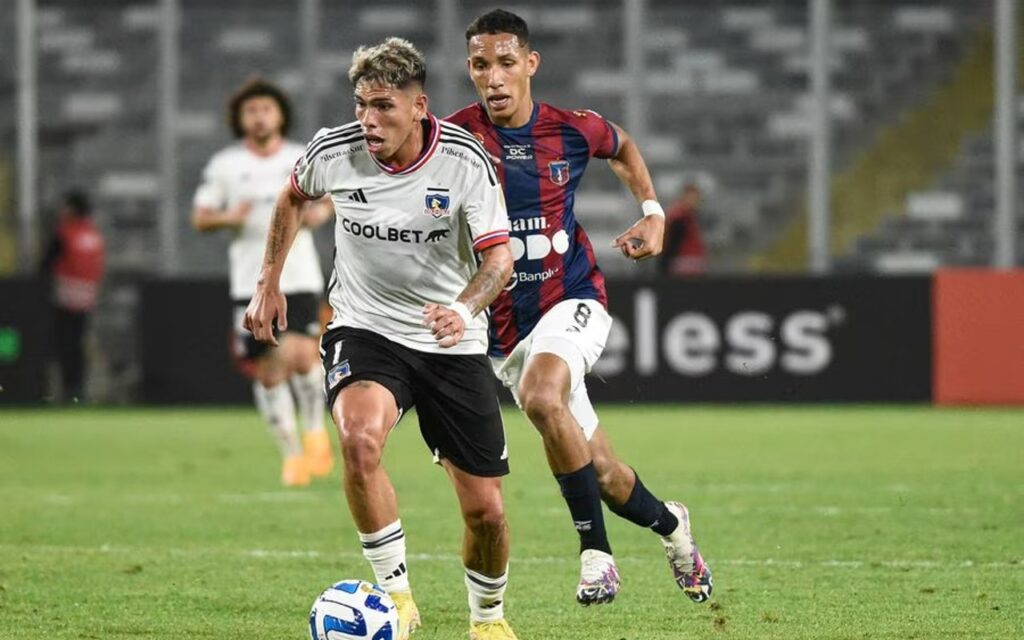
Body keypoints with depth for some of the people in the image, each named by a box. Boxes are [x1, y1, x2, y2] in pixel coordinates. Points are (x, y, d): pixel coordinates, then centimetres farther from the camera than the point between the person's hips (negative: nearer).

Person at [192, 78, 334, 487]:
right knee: (268, 373, 2)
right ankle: (291, 453, 16)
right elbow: (199, 218, 6)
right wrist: (228, 218, -15)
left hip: (300, 278, -1)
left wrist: (322, 212, -2)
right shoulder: (224, 166, 4)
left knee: (300, 357, -20)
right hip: (251, 283, 1)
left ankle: (315, 429, 5)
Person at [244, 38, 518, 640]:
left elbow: (500, 255, -19)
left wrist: (464, 308, -39)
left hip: (452, 343, 0)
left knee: (486, 509, 0)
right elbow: (294, 196, 13)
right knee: (360, 440, -33)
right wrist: (270, 283, 13)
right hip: (364, 329, 0)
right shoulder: (334, 151, -11)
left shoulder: (465, 159, -16)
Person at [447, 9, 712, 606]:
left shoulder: (572, 130, -5)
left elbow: (623, 147, 19)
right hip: (503, 325, 2)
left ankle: (596, 549, -24)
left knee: (541, 395, -35)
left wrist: (653, 213, 7)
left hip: (573, 299, -2)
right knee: (604, 479, 4)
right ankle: (670, 523, 36)